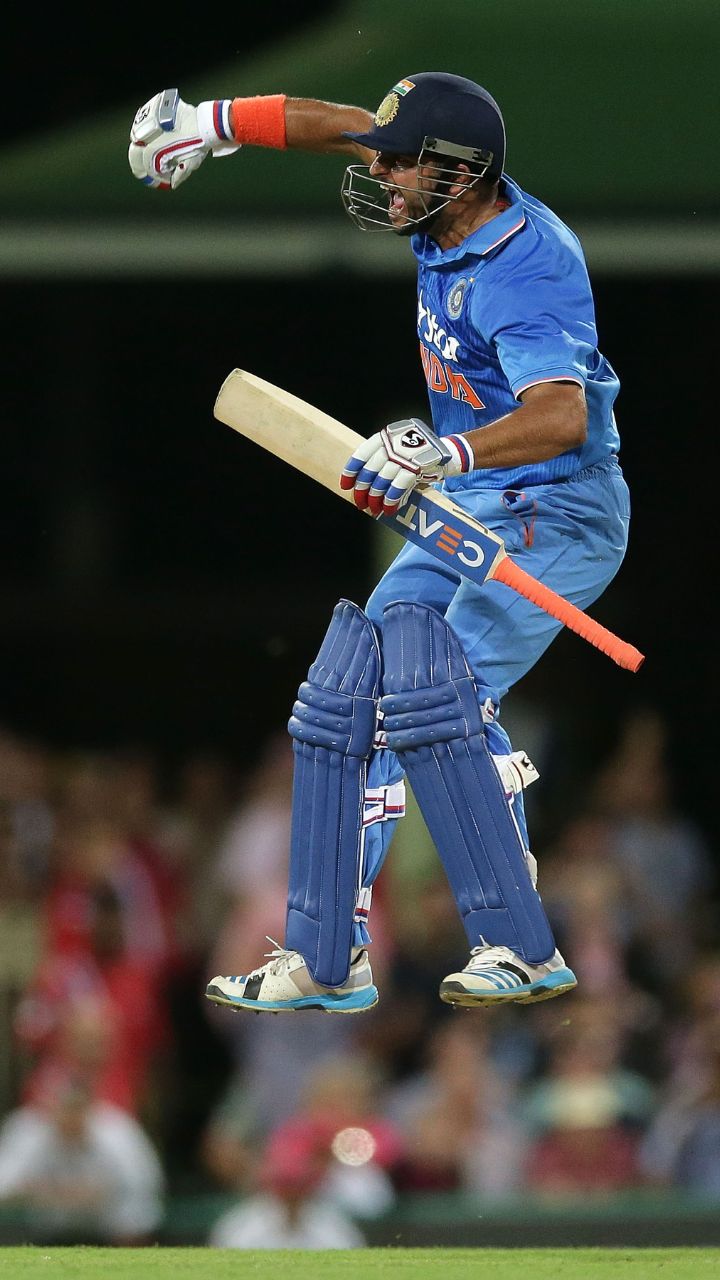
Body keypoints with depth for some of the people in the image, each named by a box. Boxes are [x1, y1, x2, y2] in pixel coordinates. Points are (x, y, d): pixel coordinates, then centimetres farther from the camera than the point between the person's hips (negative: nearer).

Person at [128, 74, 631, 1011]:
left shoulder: (527, 270, -29)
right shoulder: (449, 207, -3)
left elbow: (560, 416, -45)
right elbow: (345, 127, 15)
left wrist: (447, 452, -60)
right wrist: (214, 124, 12)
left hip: (559, 511, -10)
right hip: (468, 511, 10)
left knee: (437, 699, -25)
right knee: (348, 695, 3)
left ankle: (522, 950, -24)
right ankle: (326, 960, 5)